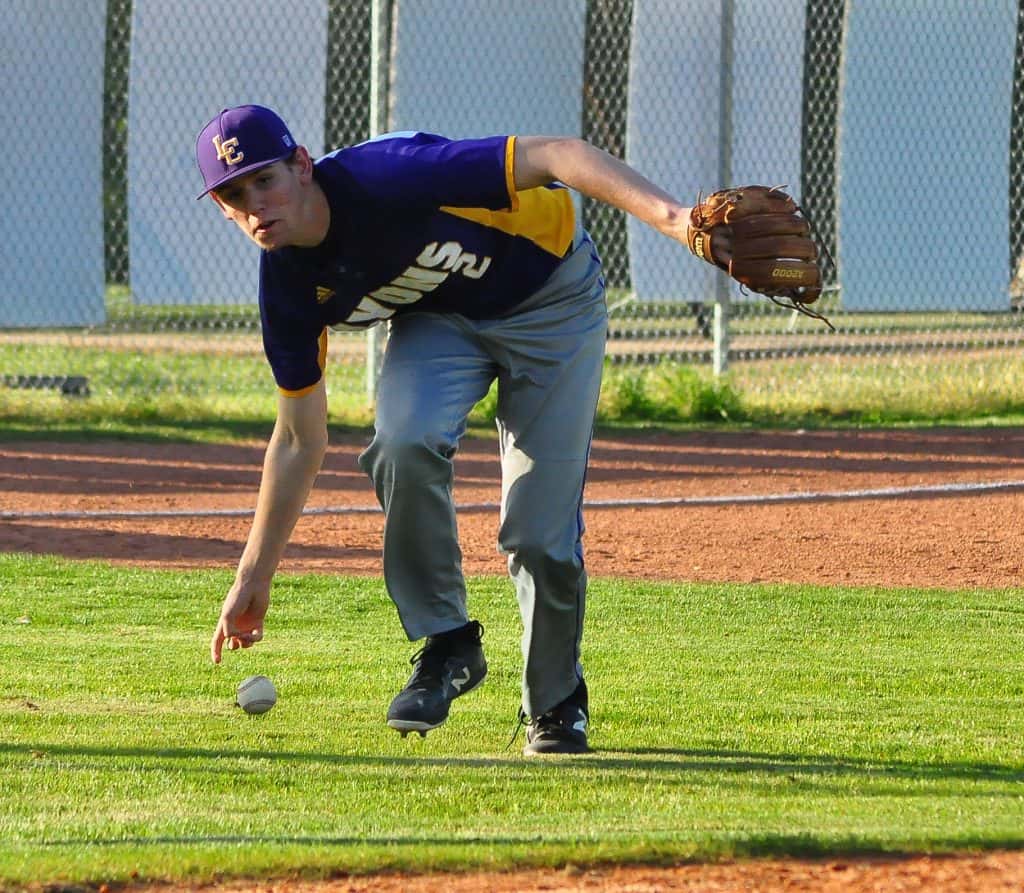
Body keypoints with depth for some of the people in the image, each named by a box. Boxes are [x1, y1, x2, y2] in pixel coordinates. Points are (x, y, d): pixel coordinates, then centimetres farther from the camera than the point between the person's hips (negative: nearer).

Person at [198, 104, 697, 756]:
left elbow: (557, 155, -37)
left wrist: (668, 215, -52)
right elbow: (299, 441, -3)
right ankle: (445, 643, -9)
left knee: (542, 532, -12)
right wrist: (254, 580, -2)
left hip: (550, 292, -4)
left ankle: (556, 703, 13)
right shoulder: (290, 288, -16)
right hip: (438, 319, 4)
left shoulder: (387, 178, -35)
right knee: (404, 444, -28)